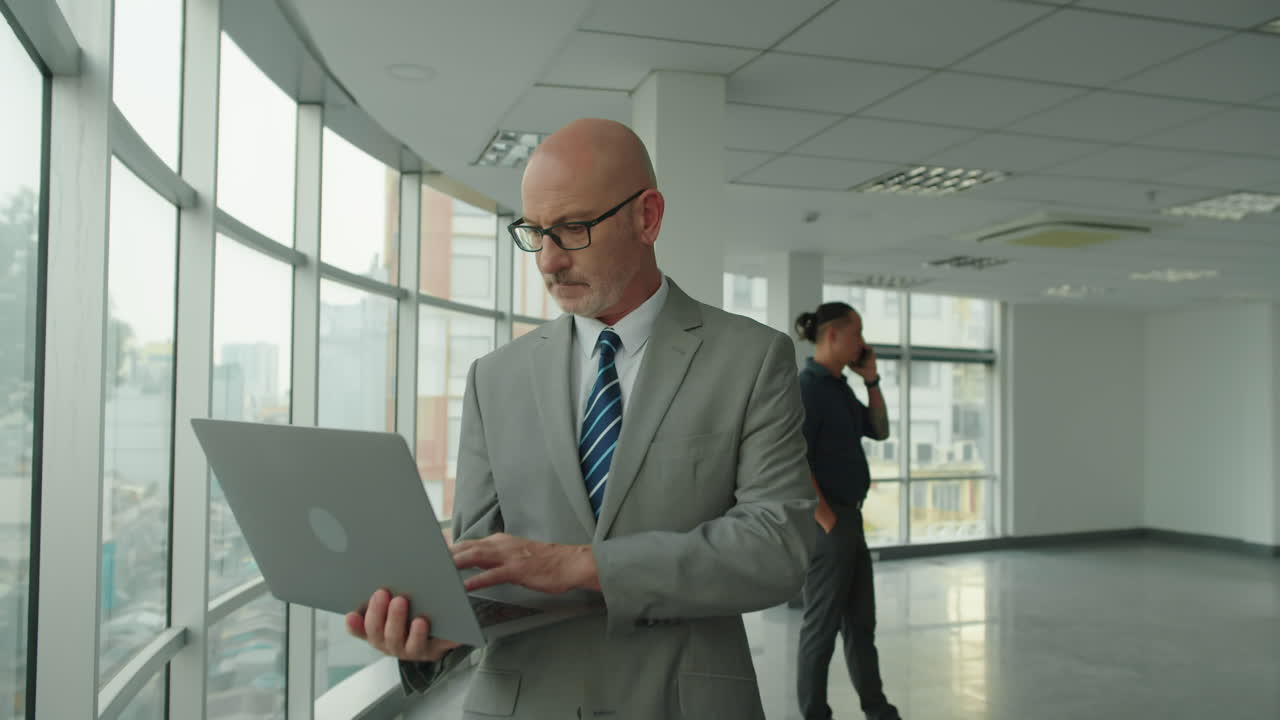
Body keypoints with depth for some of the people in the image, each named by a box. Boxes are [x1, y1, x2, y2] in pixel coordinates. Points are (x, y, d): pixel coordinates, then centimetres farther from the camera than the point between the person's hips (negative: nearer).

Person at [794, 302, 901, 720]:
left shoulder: (840, 387, 12)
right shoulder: (807, 387, -16)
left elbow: (880, 431, 19)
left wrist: (871, 379, 9)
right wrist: (827, 521, -18)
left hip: (850, 518, 9)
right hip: (824, 522, -9)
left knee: (861, 622, 18)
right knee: (822, 624, 2)